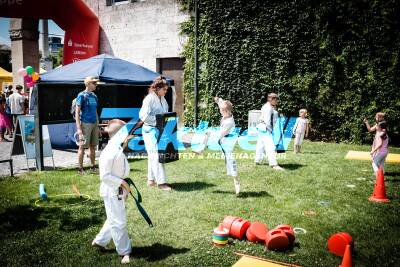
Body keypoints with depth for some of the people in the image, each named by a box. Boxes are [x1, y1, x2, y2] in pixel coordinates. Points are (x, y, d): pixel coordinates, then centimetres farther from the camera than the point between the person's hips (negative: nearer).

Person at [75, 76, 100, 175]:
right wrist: (79, 128, -15)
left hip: (94, 123, 7)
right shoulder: (82, 95, -6)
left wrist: (98, 126, 16)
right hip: (85, 124, -7)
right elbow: (77, 112, -9)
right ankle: (80, 169, 6)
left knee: (93, 146, 12)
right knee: (82, 147, -1)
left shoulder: (94, 96, 14)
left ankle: (93, 167, 22)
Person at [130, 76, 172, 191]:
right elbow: (144, 116, -20)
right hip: (150, 130, -8)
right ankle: (161, 181, -4)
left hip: (160, 130, 8)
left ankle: (151, 180, 22)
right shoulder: (149, 98, -12)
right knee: (157, 155, -9)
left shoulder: (163, 99, 12)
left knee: (152, 156, 14)